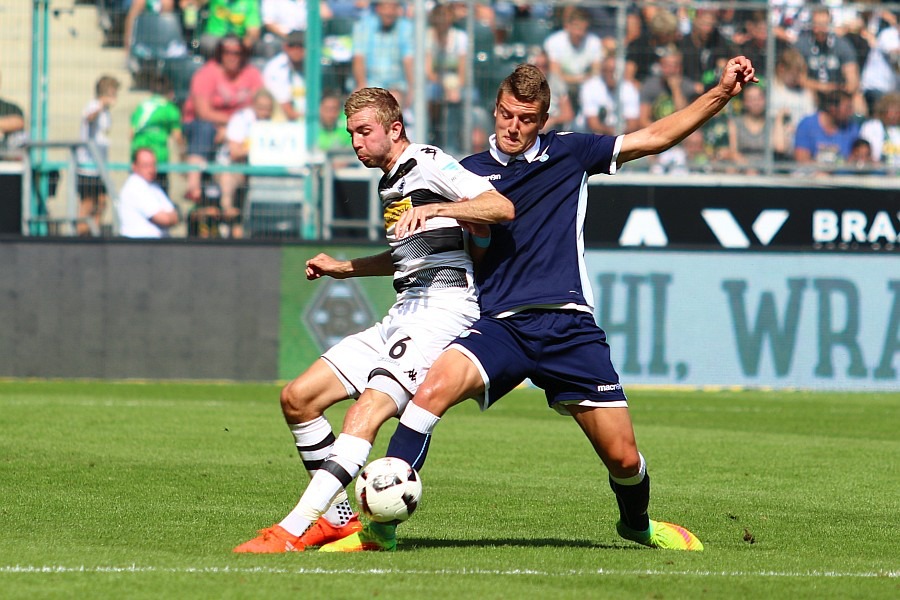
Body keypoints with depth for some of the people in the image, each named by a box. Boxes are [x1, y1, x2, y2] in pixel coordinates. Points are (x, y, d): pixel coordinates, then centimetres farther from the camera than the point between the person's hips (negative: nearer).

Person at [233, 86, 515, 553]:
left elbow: (502, 208, -17)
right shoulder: (390, 183, 23)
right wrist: (345, 268, 34)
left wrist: (433, 209, -26)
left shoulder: (429, 164, -5)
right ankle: (338, 518, 8)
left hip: (443, 309, -10)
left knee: (366, 412, -26)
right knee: (298, 397, 3)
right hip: (402, 317, 10)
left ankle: (295, 530, -34)